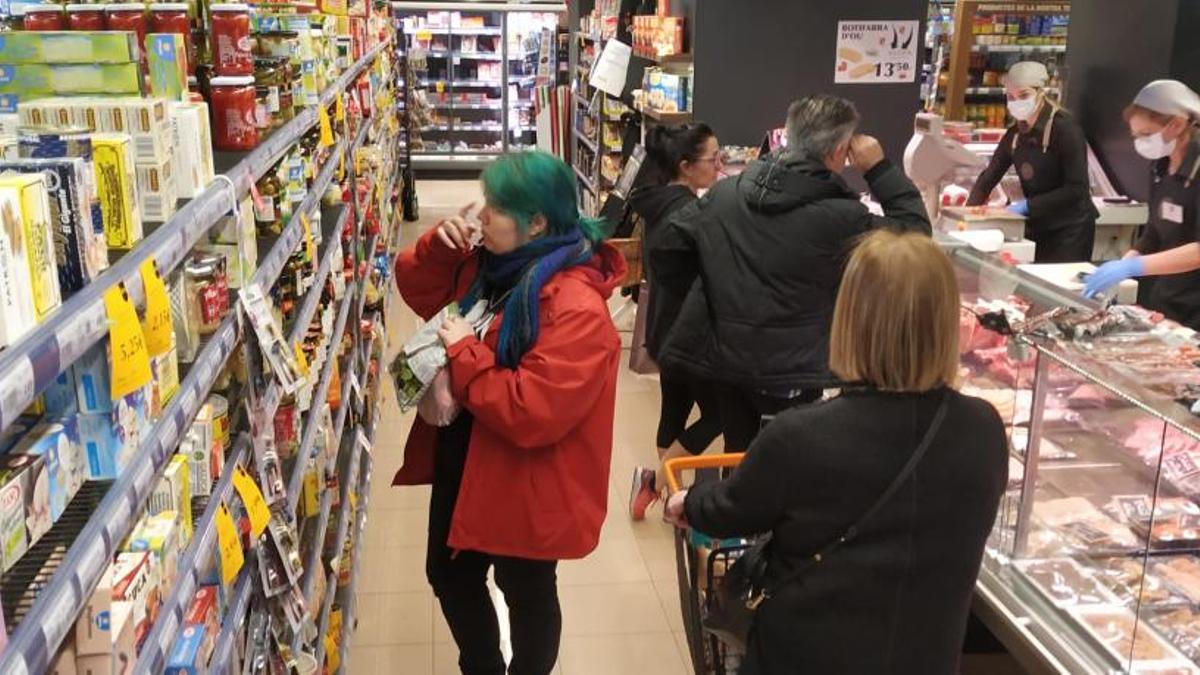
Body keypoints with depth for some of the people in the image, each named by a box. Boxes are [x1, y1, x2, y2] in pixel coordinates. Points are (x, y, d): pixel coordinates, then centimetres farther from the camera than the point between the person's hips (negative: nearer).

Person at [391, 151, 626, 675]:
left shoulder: (577, 309, -29)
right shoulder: (491, 265, -1)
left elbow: (532, 414, -34)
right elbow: (419, 289, 14)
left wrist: (465, 353, -26)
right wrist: (439, 245, -7)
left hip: (525, 484, -9)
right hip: (463, 463, 9)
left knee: (527, 594, 16)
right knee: (449, 576, 26)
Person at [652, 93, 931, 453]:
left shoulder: (725, 192, -4)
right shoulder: (840, 217, -18)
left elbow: (664, 251, 0)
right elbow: (915, 233, -5)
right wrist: (881, 169, -2)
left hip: (724, 358, 5)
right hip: (791, 372, -4)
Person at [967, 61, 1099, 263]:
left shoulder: (1064, 127, -14)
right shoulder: (1015, 134, 4)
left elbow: (1077, 189, -19)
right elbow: (989, 177, 10)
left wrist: (1028, 205, -22)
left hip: (1071, 229, -6)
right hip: (1036, 227, 6)